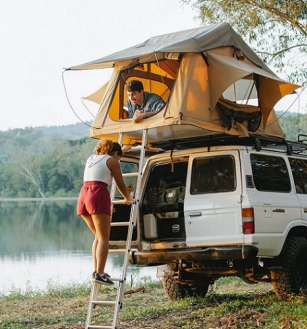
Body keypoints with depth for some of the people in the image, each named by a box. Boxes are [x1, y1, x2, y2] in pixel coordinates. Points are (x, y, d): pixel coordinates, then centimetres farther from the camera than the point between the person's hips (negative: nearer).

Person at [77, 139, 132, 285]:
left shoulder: (91, 159, 25)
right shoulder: (111, 161, 6)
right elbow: (121, 184, 10)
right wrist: (127, 199, 27)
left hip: (83, 195, 7)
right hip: (98, 196, -7)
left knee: (98, 236, 17)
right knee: (104, 237, -8)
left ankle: (96, 271, 9)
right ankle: (99, 274, -19)